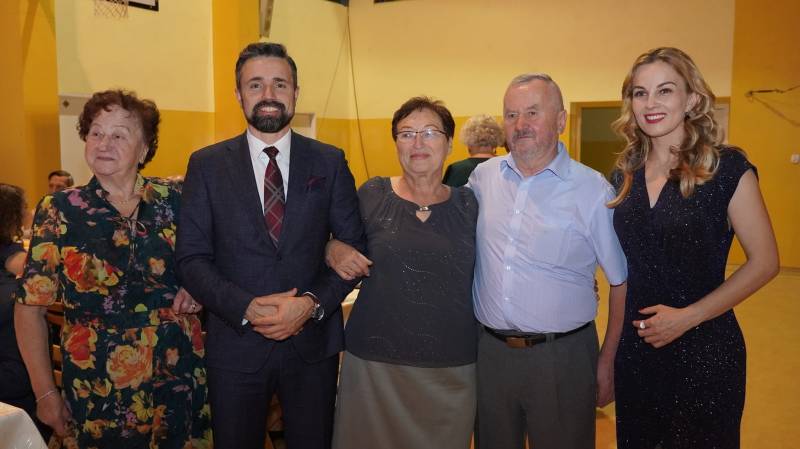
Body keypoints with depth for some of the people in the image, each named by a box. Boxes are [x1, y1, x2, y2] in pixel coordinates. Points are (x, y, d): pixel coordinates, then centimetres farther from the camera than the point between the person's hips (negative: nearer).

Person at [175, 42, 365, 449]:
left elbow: (354, 246, 0)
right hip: (235, 343, 0)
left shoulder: (329, 162, 1)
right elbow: (192, 258, -3)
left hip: (313, 342, 1)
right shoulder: (207, 165, 0)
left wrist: (313, 303, -14)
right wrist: (247, 308, -16)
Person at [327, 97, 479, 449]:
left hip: (452, 367, 1)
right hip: (375, 360, -1)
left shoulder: (468, 204, 3)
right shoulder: (372, 195, 0)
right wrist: (333, 251, -10)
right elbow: (337, 248, 11)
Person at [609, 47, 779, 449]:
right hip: (635, 347, 4)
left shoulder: (726, 167, -10)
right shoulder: (625, 172, 3)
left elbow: (764, 261, -9)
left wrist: (687, 317, -16)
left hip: (703, 350, -4)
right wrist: (614, 343, 5)